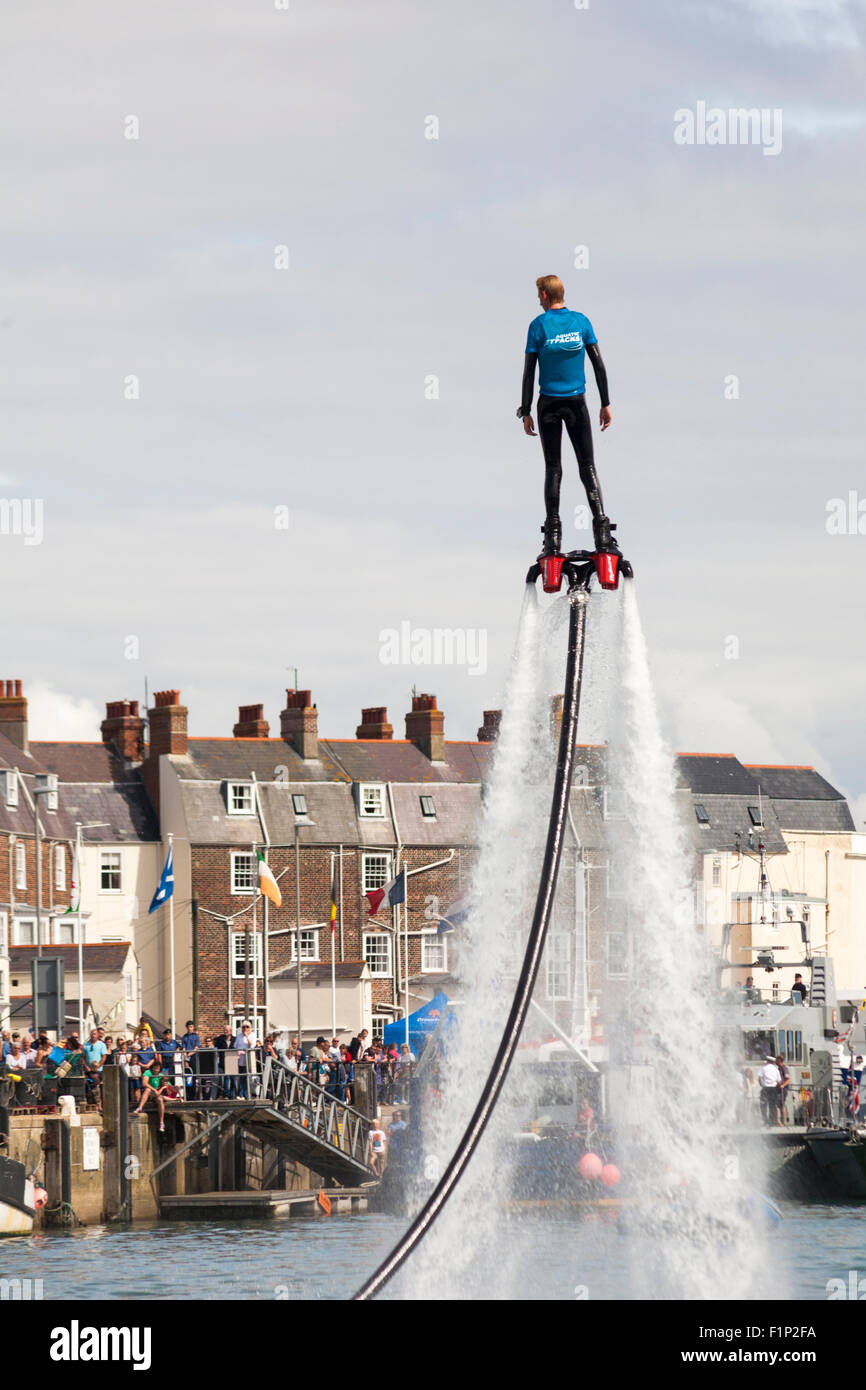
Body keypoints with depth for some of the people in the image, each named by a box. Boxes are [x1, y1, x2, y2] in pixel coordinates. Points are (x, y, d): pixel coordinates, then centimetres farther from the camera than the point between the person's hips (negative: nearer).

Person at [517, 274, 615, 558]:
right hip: (577, 402, 1)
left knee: (553, 468, 5)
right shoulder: (581, 321, 0)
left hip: (548, 404, -1)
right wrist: (606, 404, 7)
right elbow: (599, 365, 0)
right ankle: (602, 532, -9)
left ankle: (553, 536, 0)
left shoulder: (538, 325, -5)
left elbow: (529, 372, -5)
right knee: (587, 466, 4)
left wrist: (526, 412, 0)